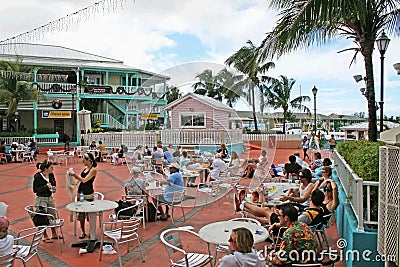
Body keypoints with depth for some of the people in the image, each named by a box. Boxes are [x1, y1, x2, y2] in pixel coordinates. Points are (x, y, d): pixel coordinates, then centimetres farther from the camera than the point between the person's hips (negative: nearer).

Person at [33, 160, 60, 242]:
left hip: (50, 198, 7)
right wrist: (46, 186, -26)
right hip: (41, 199, -6)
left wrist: (53, 188, -3)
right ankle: (45, 237, 16)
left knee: (53, 216, 15)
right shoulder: (38, 176, -17)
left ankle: (54, 234, 31)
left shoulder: (51, 175, 0)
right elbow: (35, 190, -16)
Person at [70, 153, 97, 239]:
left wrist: (75, 174, -15)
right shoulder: (85, 168, 11)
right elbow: (80, 179, 15)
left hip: (88, 194, -8)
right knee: (81, 213, 10)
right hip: (81, 192, 8)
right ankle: (83, 231, 21)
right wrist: (74, 175, 1)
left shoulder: (93, 170, -13)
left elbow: (84, 180, -19)